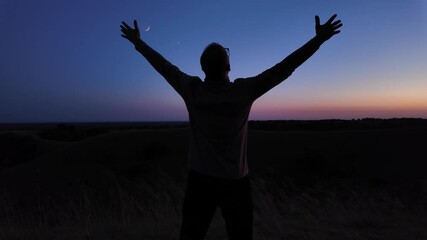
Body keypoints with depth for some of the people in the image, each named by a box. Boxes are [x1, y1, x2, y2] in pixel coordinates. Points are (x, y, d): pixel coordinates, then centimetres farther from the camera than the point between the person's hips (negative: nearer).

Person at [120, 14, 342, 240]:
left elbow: (165, 67, 3)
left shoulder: (192, 91, -10)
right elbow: (282, 69, -9)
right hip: (236, 182, -1)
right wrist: (318, 40, 0)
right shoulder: (244, 91, -14)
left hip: (200, 179, 1)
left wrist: (138, 42, 18)